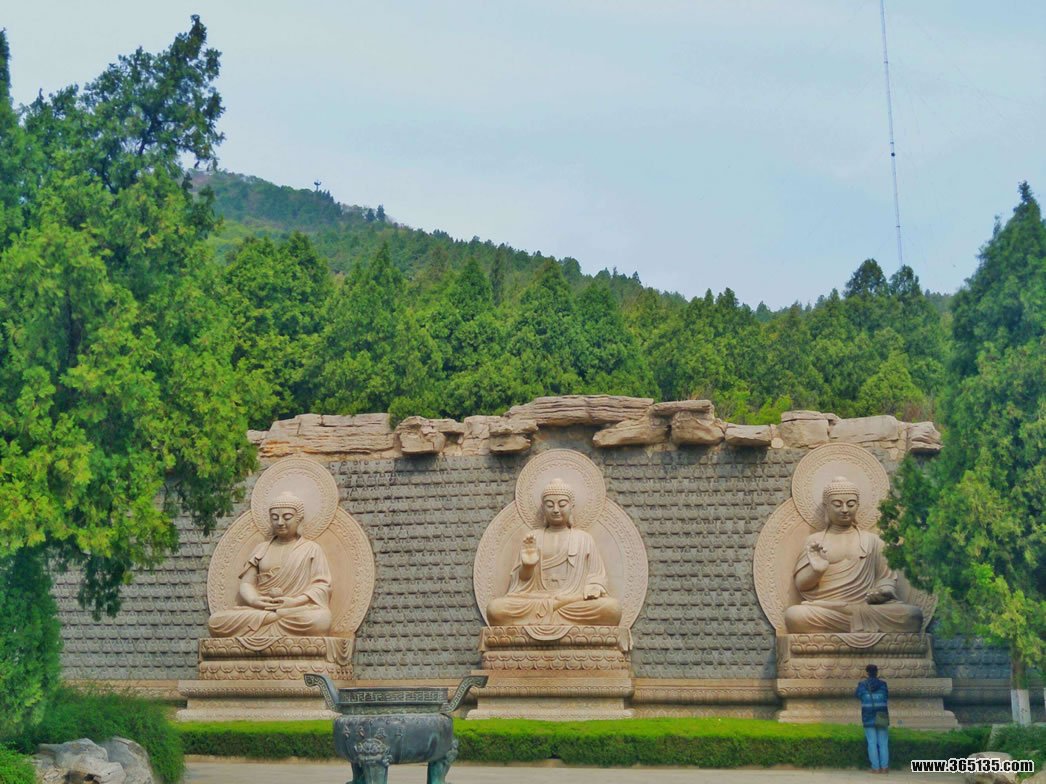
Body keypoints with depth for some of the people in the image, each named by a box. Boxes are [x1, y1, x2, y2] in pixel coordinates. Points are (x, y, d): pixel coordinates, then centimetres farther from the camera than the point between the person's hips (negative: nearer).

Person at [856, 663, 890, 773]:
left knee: (872, 743, 2)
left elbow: (857, 695, 11)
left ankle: (876, 767, 0)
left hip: (868, 717, -1)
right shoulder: (882, 683, -3)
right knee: (883, 742, 9)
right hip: (881, 717, 1)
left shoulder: (862, 684, -5)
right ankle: (884, 767, 7)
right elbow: (886, 697, 7)